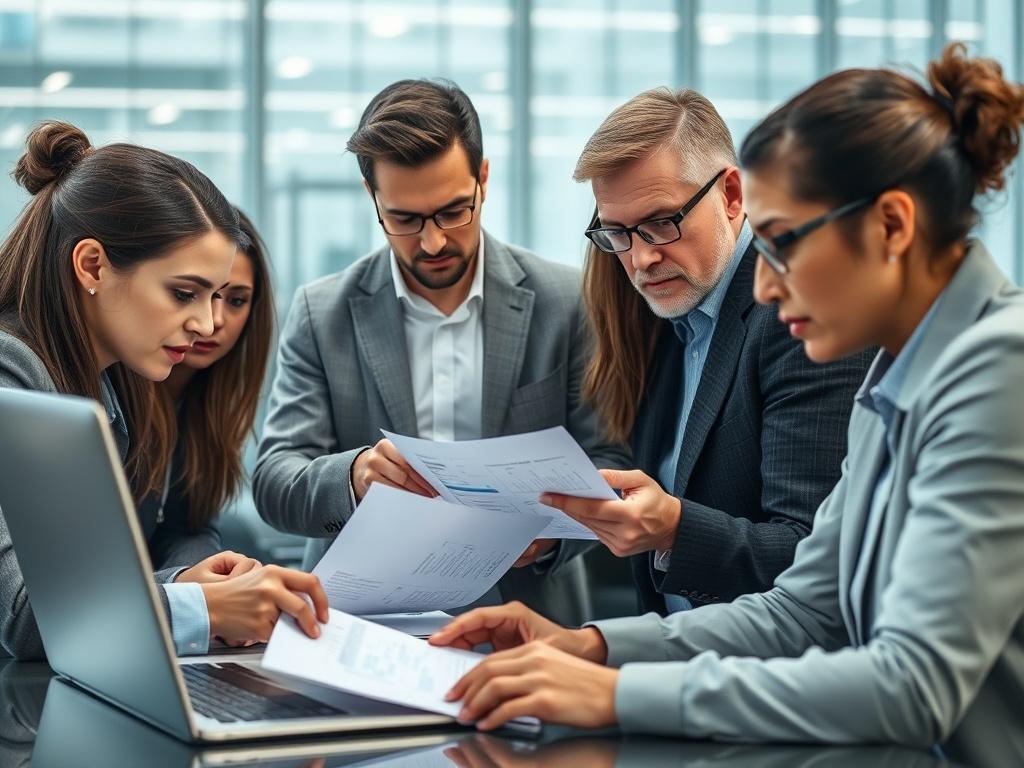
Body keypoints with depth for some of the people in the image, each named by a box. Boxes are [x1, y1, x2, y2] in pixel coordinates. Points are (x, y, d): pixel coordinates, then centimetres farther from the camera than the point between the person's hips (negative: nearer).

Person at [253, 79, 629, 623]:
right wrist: (352, 477, -23)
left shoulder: (566, 302, 3)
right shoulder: (321, 314, 4)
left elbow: (608, 462, 5)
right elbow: (273, 485, -1)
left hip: (523, 613, -1)